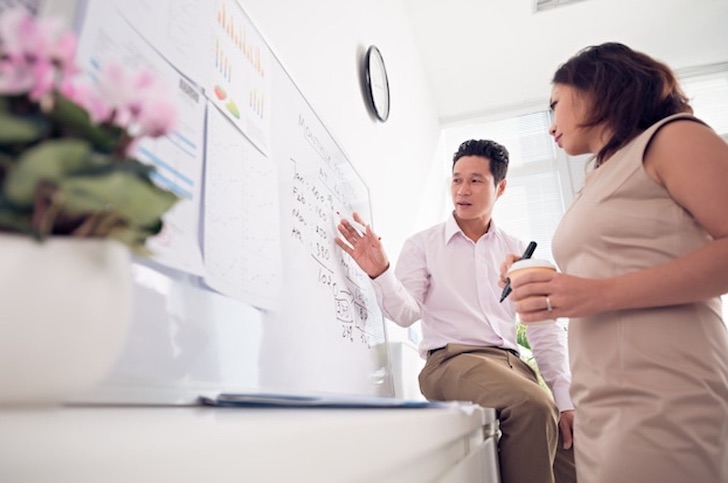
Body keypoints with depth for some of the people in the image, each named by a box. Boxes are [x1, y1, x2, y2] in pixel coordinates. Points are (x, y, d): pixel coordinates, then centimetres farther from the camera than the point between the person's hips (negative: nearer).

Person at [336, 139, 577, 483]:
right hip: (451, 360, -4)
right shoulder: (422, 244, 5)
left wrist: (565, 400, 1)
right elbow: (407, 313, -6)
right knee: (533, 406, -31)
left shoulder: (518, 252, 13)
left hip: (511, 362, 4)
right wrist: (380, 273, -25)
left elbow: (546, 330, 10)